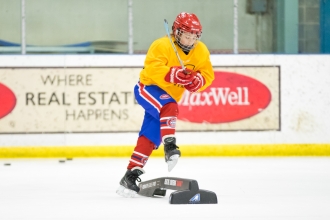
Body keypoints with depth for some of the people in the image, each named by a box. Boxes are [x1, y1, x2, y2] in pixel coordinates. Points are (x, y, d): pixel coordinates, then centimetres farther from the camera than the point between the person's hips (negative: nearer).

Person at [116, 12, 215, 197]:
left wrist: (196, 81, -24)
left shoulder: (201, 52, -2)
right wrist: (174, 74, -46)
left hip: (168, 97, 6)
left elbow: (208, 75, -2)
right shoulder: (162, 46, -22)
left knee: (150, 137, -1)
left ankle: (131, 175, -1)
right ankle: (170, 147, -43)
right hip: (148, 88, -6)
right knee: (169, 107, -37)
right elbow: (152, 69, -32)